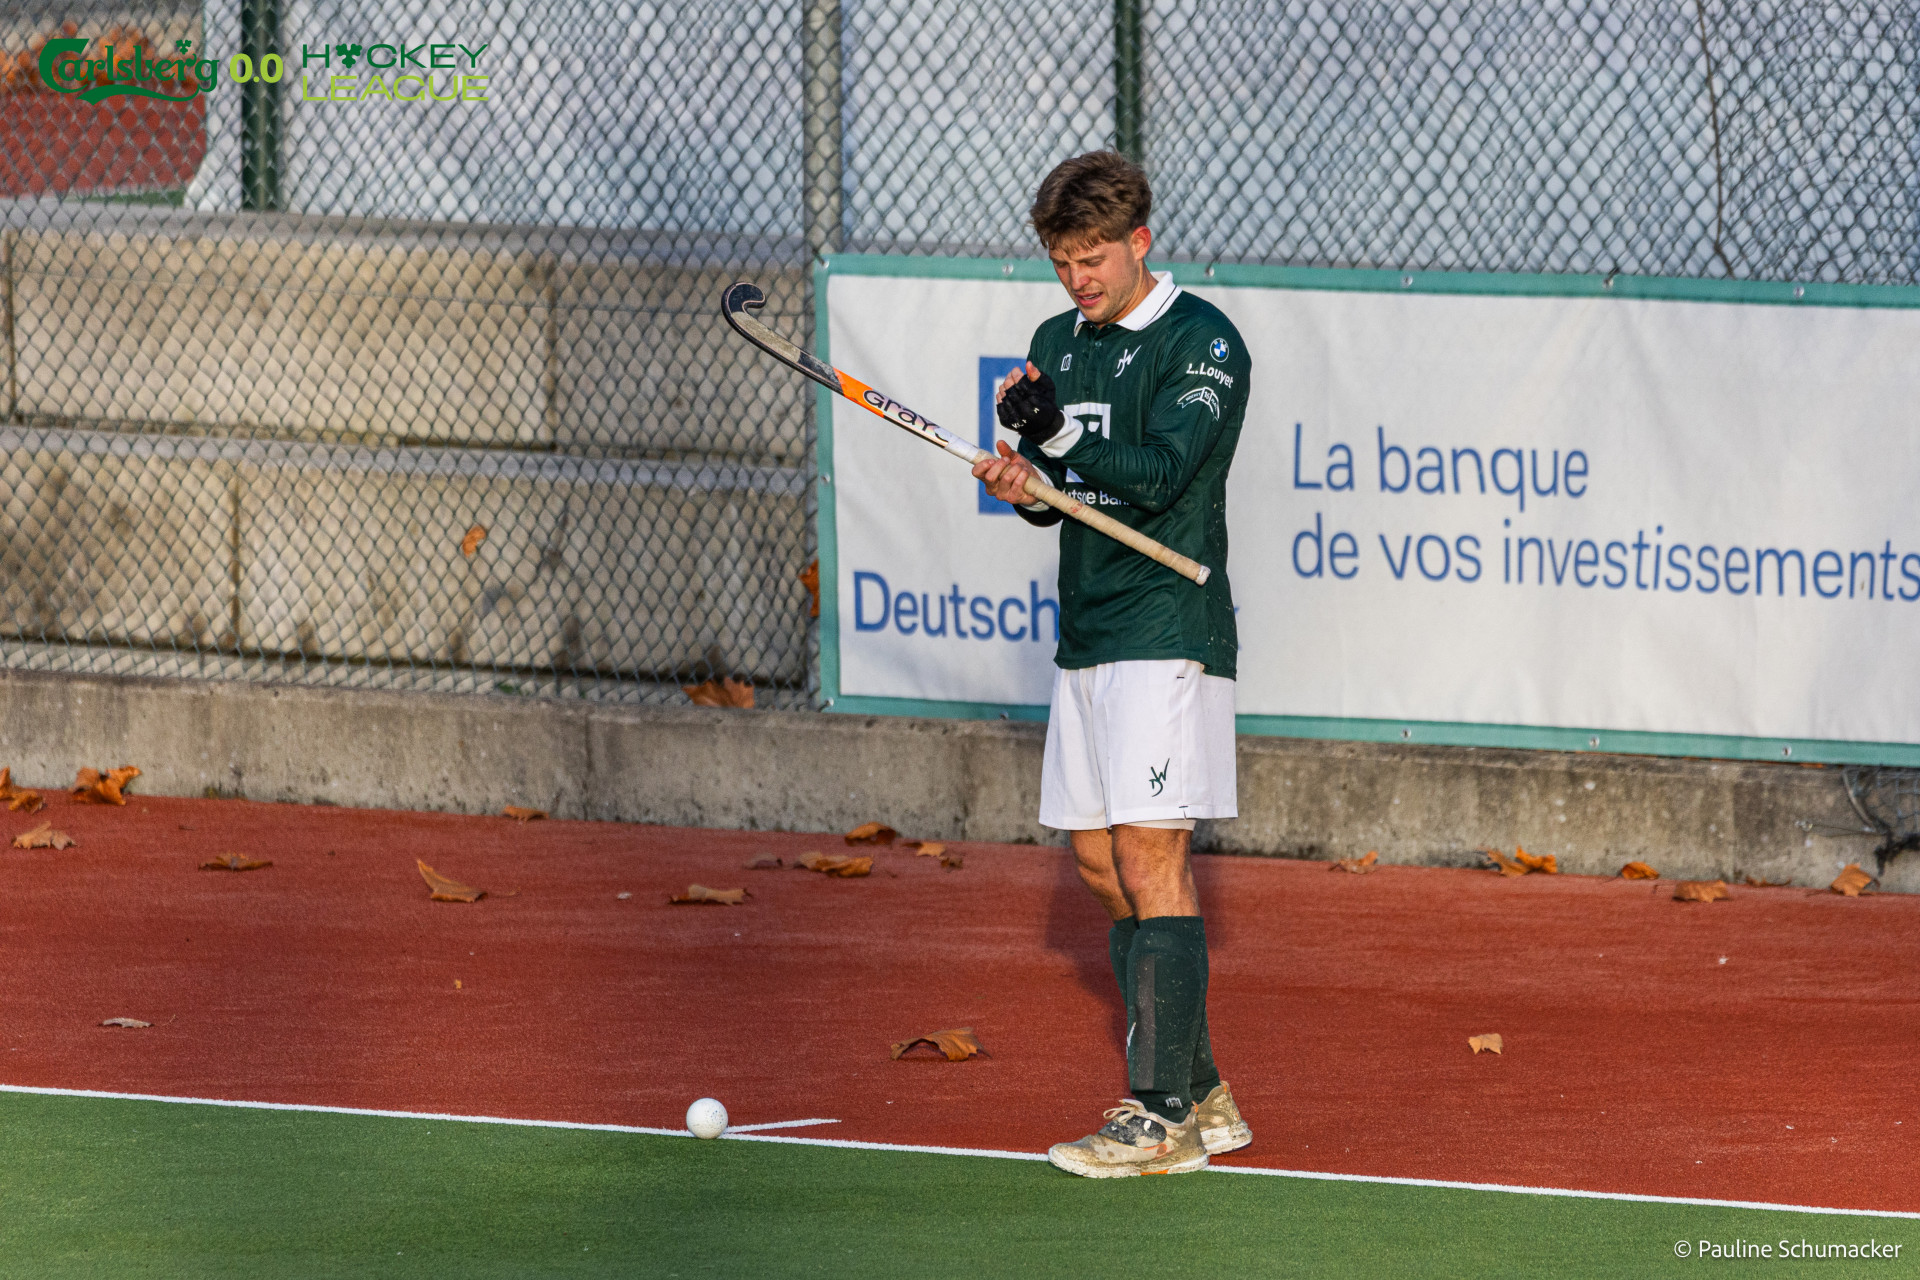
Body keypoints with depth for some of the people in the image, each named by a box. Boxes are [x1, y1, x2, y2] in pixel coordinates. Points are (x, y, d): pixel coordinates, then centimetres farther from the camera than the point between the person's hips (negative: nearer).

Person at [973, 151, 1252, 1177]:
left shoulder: (1202, 343, -8)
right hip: (1086, 634, 8)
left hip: (1167, 634, -8)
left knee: (1148, 859, -12)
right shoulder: (1057, 344, 15)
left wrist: (1060, 437, -30)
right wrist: (1023, 485, -5)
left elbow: (1159, 473, -19)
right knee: (1102, 866, 9)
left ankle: (1165, 1119, -12)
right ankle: (1200, 1094, 17)